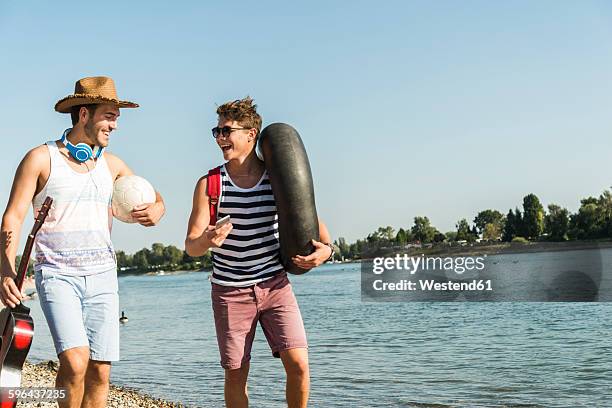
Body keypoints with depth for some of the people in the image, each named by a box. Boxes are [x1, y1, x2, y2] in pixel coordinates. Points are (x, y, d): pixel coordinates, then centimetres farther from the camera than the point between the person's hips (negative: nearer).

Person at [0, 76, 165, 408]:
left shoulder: (111, 164, 13)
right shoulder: (41, 159, 1)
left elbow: (153, 198, 22)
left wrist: (156, 210, -3)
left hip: (102, 276, 4)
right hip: (56, 273, -4)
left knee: (100, 373, 0)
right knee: (75, 362, -21)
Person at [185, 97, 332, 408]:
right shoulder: (209, 184, -6)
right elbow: (190, 246, -9)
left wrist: (325, 247, -12)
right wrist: (206, 241, -32)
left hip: (275, 285, 0)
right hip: (229, 291, 0)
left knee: (298, 364, -8)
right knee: (235, 374, 6)